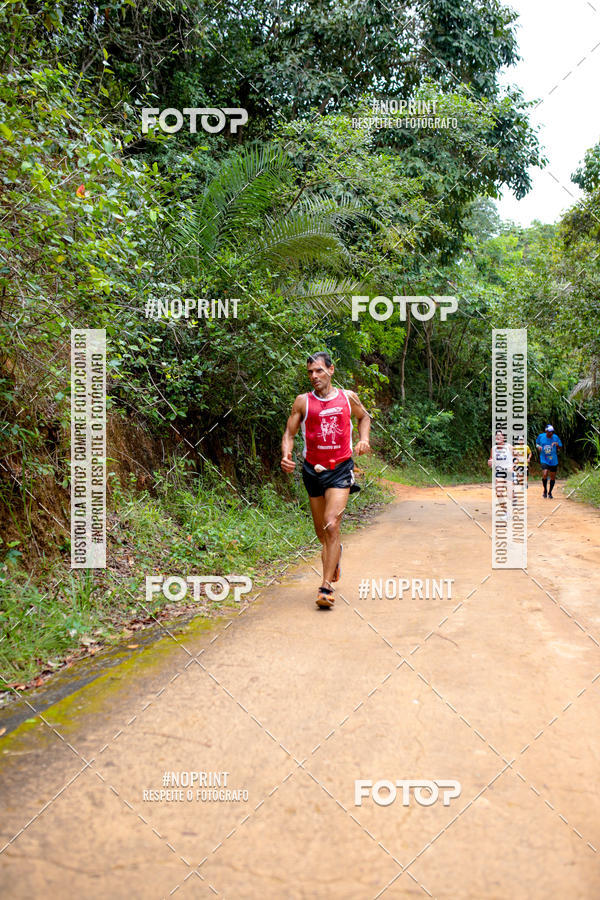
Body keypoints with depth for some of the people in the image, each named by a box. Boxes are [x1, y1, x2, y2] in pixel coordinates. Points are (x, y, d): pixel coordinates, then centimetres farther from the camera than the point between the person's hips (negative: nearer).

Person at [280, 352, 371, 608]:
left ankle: (326, 587, -13)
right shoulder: (303, 401, 0)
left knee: (331, 525, -17)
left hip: (341, 469, -2)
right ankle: (335, 552, 49)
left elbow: (364, 417, 22)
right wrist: (286, 456, -16)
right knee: (321, 532, 13)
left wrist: (364, 439, 3)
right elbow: (289, 433, 3)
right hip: (313, 470, 2)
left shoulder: (348, 397, 3)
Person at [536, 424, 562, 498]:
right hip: (544, 460, -1)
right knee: (544, 475, -20)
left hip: (553, 461, 2)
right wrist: (538, 446, -7)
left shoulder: (555, 437, -3)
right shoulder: (541, 436, -3)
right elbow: (537, 443, 15)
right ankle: (545, 490, 4)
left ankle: (550, 492, 28)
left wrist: (557, 444, -19)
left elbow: (560, 447, 3)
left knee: (553, 477, 7)